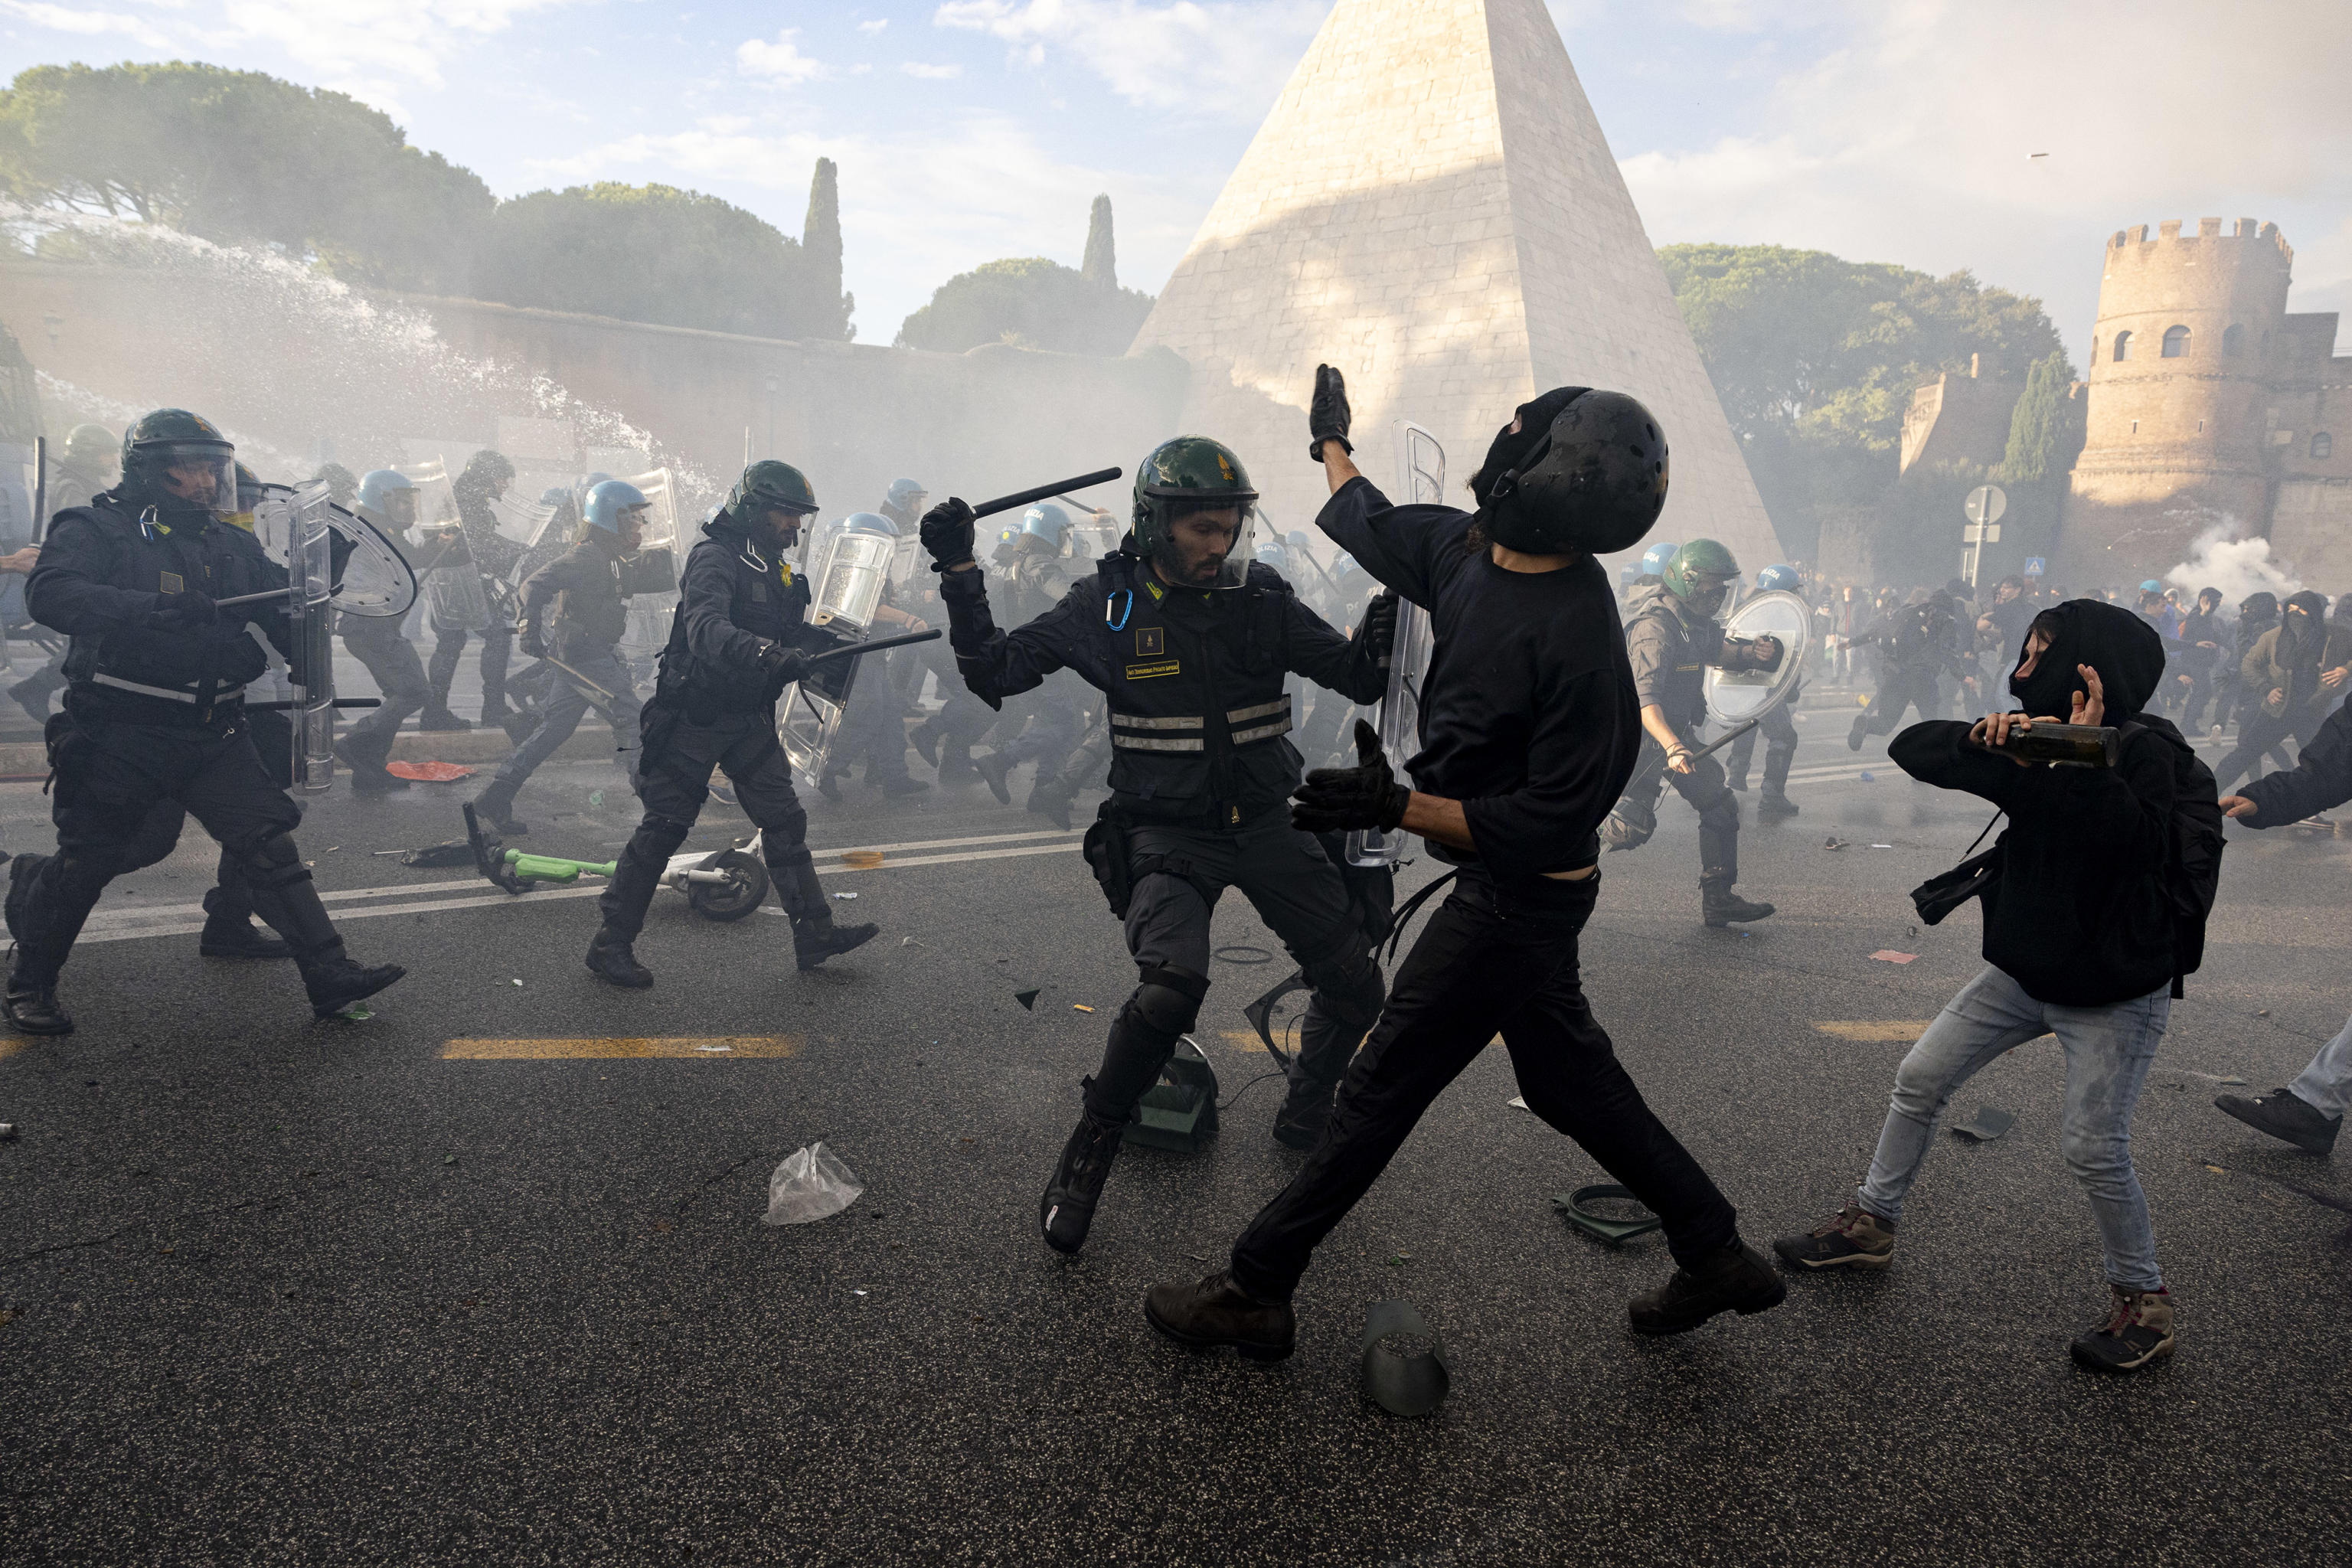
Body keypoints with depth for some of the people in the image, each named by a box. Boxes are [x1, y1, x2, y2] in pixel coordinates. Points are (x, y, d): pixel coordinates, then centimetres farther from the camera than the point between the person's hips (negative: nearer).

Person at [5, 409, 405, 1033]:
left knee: (268, 844, -4)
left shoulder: (231, 544, 13)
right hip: (119, 732, -4)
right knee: (86, 860, 6)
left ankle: (330, 976, -5)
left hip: (213, 732, 4)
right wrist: (157, 606, -33)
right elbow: (50, 595, -22)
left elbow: (285, 619, 15)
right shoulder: (96, 530, -4)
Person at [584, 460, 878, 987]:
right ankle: (610, 943, 8)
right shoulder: (715, 557, -15)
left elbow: (792, 637, 16)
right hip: (694, 716, -8)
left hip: (748, 717, 8)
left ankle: (814, 934, 10)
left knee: (785, 819, 5)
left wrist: (828, 644, -5)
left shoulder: (775, 568, 14)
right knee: (664, 827, -3)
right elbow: (706, 629, -33)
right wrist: (770, 654, -49)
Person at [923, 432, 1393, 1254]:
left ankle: (1307, 1110, 36)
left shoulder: (1263, 599, 0)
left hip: (1266, 824, 4)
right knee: (1172, 987, -28)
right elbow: (994, 674, -2)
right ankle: (1091, 1149, -4)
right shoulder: (1107, 605, -5)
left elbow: (1362, 680, 4)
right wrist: (960, 574, -11)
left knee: (1356, 988, 6)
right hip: (1168, 836, -4)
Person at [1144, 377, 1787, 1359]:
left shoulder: (1577, 639, -28)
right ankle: (1716, 1253, 37)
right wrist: (1332, 441, 34)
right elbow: (1372, 529, 20)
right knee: (1570, 1083, 21)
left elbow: (1553, 824, -26)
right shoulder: (1470, 548, -2)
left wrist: (1400, 809, -33)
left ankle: (1256, 1292, 17)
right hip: (1507, 886, 9)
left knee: (1383, 1088, 2)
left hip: (1517, 898, -9)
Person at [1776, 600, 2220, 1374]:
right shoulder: (2036, 742, 0)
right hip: (2024, 969, 7)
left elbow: (2130, 844, -36)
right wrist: (1981, 738, -26)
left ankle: (2143, 1300, 17)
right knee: (1919, 1079, 7)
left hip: (2115, 992, -7)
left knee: (2094, 1148, -7)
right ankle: (1871, 1224, 24)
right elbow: (1910, 750, -9)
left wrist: (2086, 763, -40)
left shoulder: (2146, 752, -19)